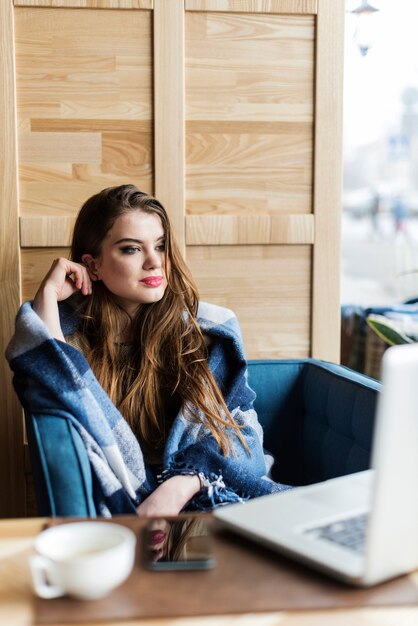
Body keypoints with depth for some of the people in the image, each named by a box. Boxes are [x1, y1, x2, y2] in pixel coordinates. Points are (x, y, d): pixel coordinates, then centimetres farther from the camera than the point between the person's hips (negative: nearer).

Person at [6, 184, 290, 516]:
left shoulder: (212, 327, 6)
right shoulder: (70, 330, 5)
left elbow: (240, 426, 2)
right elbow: (64, 408, -14)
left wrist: (180, 486, -16)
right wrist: (47, 296, -10)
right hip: (125, 502, -1)